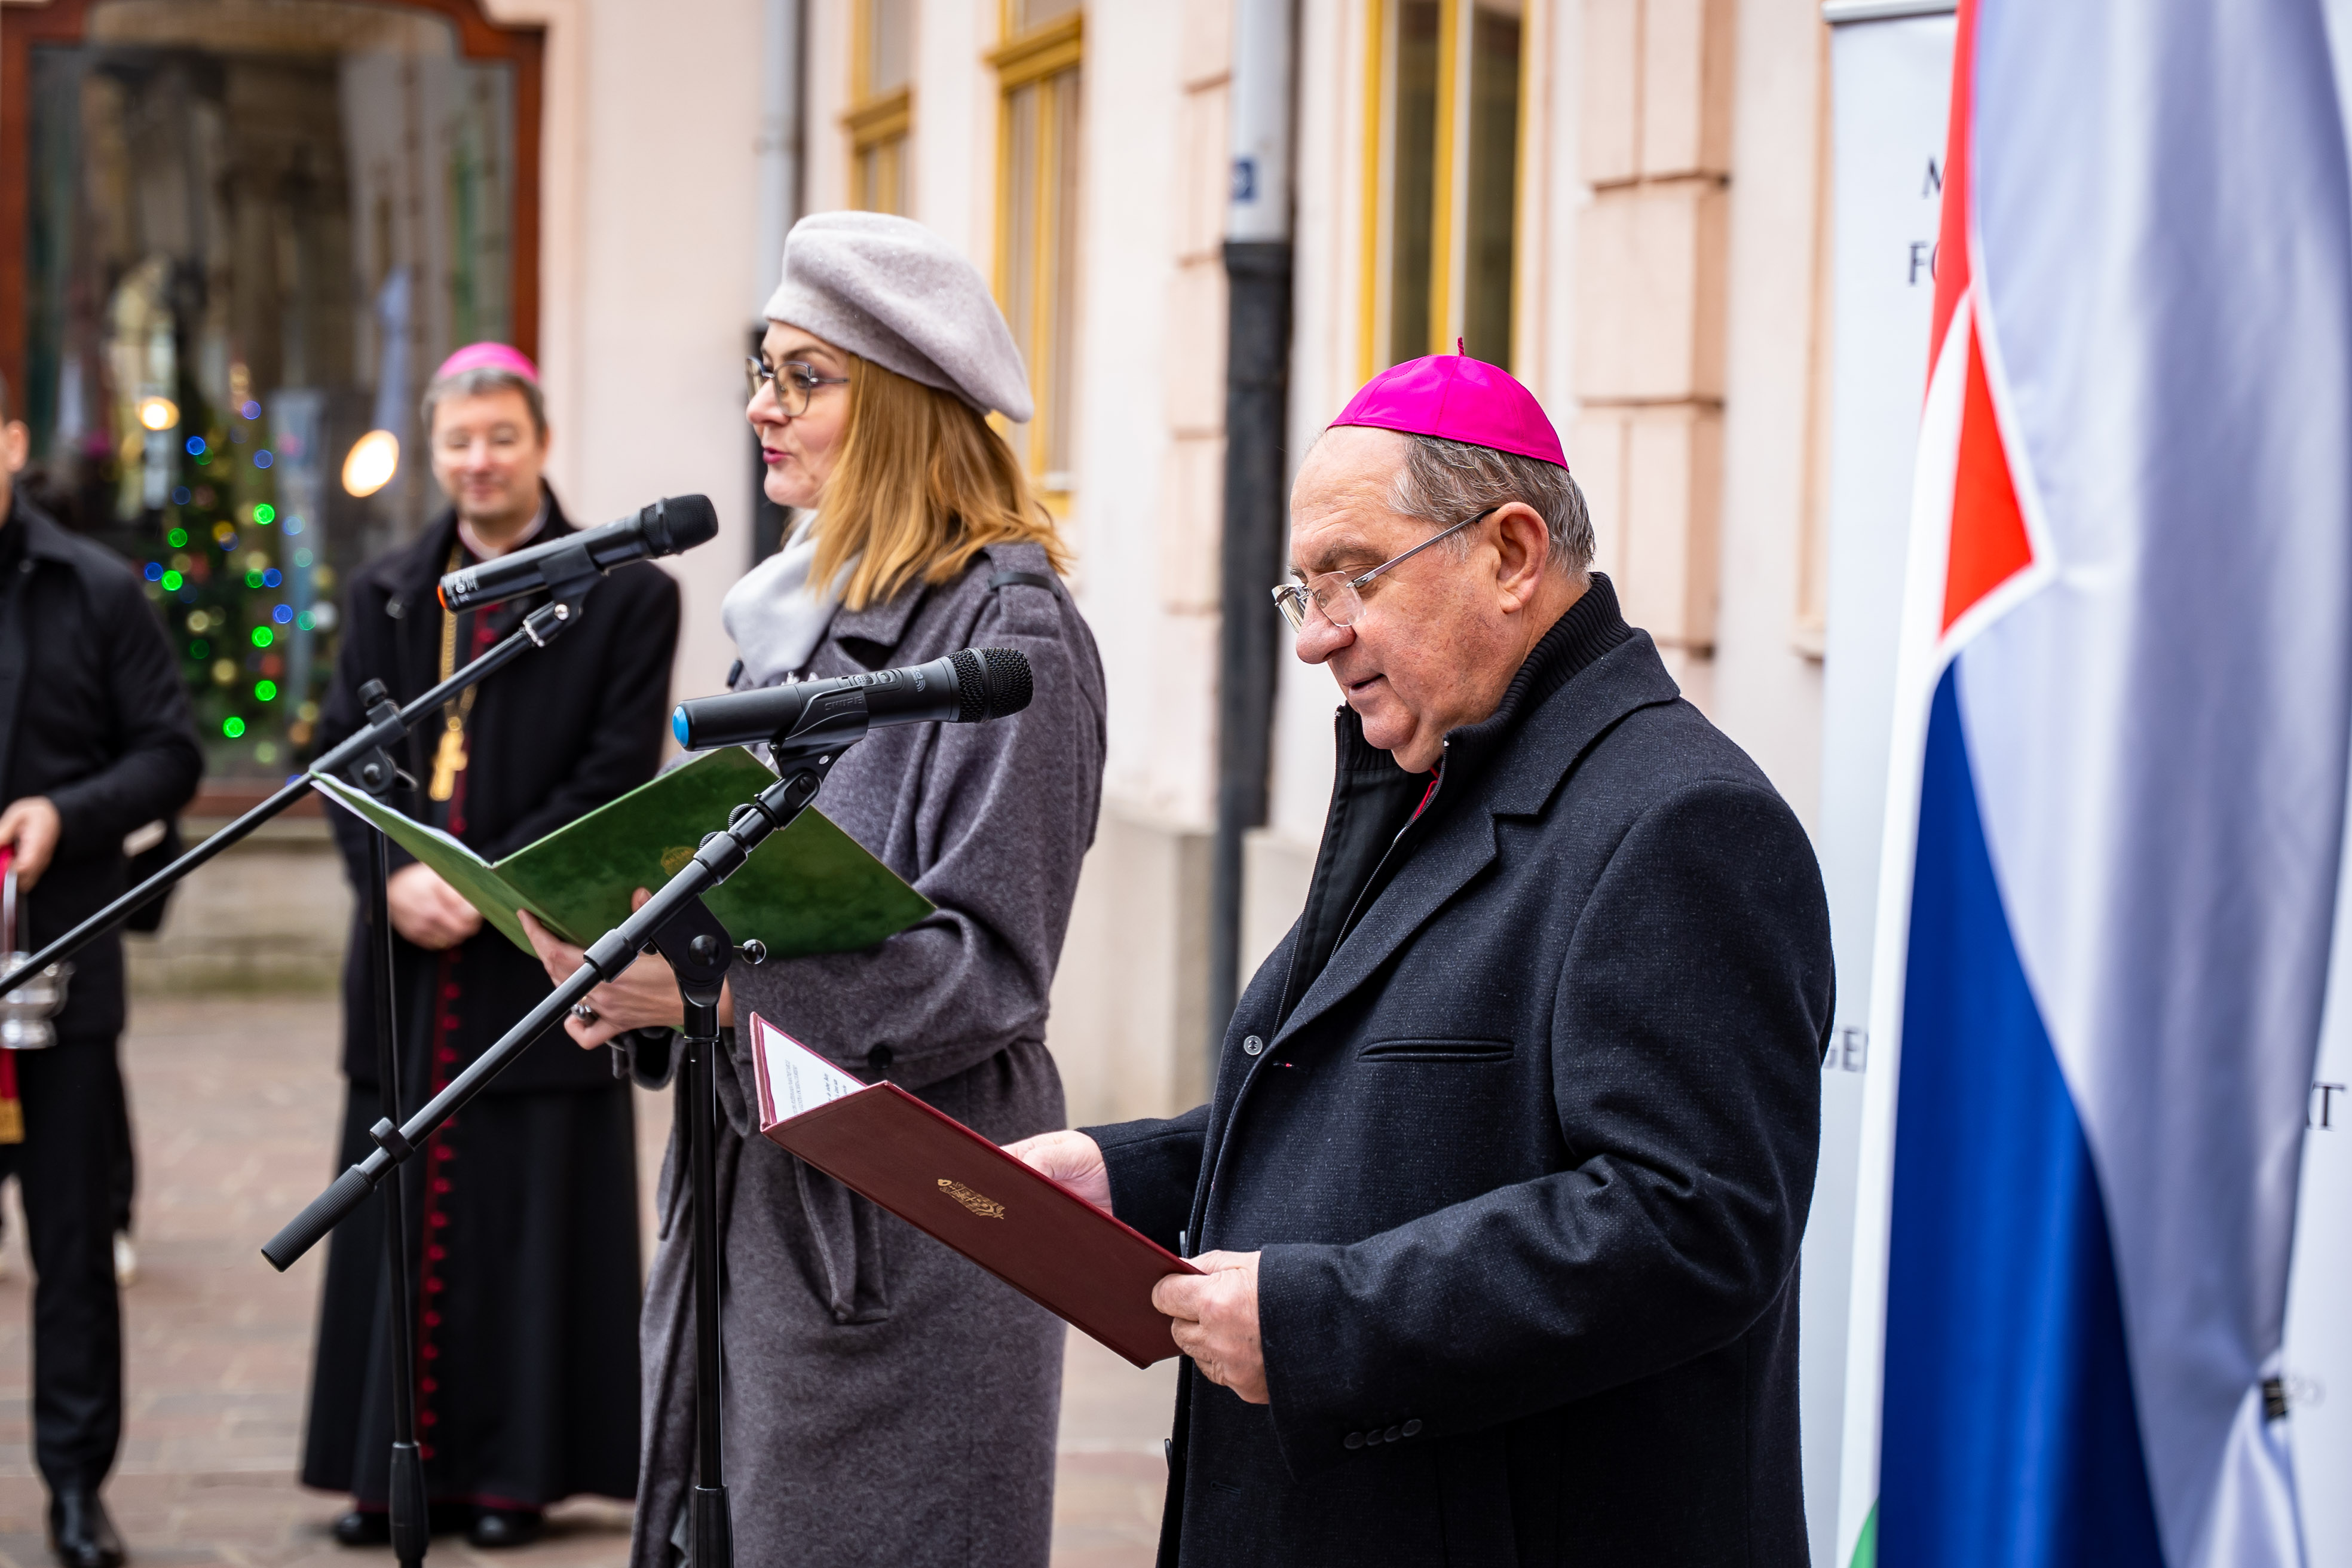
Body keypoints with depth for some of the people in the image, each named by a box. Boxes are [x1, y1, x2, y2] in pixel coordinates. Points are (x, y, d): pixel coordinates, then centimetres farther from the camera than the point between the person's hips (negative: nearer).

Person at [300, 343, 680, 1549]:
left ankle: (518, 1467, 7)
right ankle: (397, 1464, 13)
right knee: (402, 1211, 6)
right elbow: (342, 754, 8)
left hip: (540, 948, -4)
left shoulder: (624, 597, 0)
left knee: (532, 1214, -1)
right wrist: (394, 879, -10)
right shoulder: (385, 595, 13)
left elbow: (618, 773, -6)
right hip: (406, 954, 4)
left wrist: (487, 883, -13)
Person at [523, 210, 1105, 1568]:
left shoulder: (1010, 630, -12)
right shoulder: (796, 611, 13)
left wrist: (714, 985, -25)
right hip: (751, 1178, 8)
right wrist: (631, 955, 1)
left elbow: (985, 964, -18)